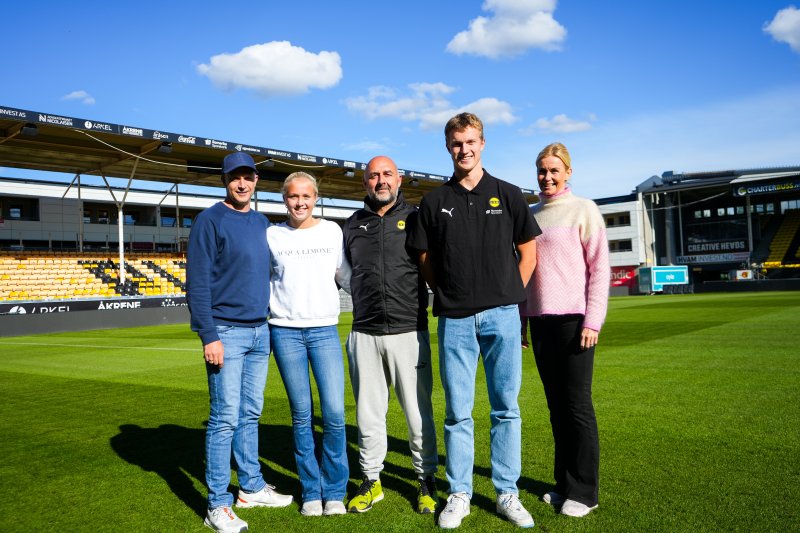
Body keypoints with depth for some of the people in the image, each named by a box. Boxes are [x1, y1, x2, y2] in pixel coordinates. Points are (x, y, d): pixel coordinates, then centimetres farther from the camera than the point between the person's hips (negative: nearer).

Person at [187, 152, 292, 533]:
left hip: (260, 331, 6)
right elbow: (198, 282, -11)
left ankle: (252, 487, 27)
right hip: (227, 333, -6)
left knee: (251, 414, 14)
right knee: (226, 418, -3)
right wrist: (209, 336, -16)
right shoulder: (210, 221, -6)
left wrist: (271, 323, 14)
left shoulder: (262, 223, 13)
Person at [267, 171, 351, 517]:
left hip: (325, 331, 0)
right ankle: (311, 492, 19)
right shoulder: (272, 236, 5)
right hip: (285, 332, 0)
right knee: (302, 415, 5)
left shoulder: (333, 232, 6)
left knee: (334, 413, -6)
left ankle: (334, 491, 12)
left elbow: (348, 276, 11)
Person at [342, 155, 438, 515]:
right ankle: (371, 481, 26)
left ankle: (426, 481, 21)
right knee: (368, 412, 11)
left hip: (409, 331, -2)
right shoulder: (352, 225, 12)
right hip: (364, 334, 3)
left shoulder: (415, 219, 4)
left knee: (418, 412, 4)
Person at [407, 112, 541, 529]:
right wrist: (449, 295, 4)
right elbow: (427, 262, 11)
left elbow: (528, 251, 10)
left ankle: (507, 493, 18)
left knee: (506, 408, 6)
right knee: (457, 411, 6)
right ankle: (459, 494, 18)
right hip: (454, 318, 0)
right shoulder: (435, 202, 8)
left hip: (501, 314, 0)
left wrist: (511, 294, 4)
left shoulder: (507, 194, 7)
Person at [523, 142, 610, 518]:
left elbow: (600, 268, -5)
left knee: (577, 404, -1)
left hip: (573, 318, -5)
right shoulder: (530, 215, 13)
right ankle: (565, 483, 22)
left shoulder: (583, 210, -1)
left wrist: (592, 320, -12)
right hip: (540, 319, 5)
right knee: (556, 404, 10)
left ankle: (583, 491, 10)